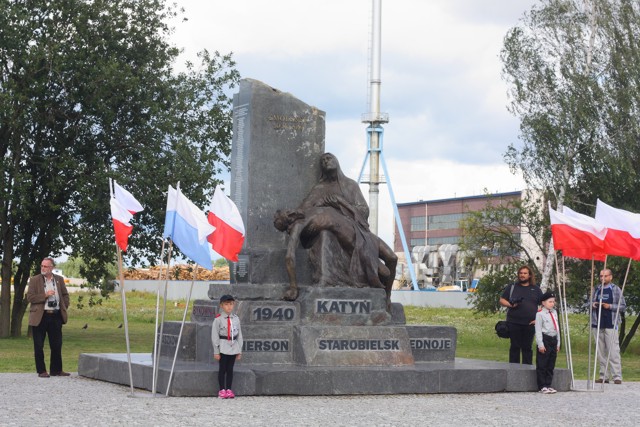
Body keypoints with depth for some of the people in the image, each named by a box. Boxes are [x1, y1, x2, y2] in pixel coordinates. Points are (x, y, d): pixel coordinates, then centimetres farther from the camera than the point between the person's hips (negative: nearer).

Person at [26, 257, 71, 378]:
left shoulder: (59, 280, 9)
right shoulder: (34, 280, -2)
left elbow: (65, 295, 19)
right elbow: (29, 297, -8)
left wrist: (64, 307, 6)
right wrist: (45, 295, -16)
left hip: (56, 316, 3)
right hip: (40, 317, -3)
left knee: (57, 345, 7)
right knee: (39, 346, 1)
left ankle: (56, 370, 16)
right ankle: (41, 371, 9)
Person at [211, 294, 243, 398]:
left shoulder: (236, 319, 7)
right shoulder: (218, 319, -6)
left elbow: (239, 335, 12)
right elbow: (214, 335, -5)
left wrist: (239, 350, 9)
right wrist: (216, 351, -7)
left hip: (233, 347, 3)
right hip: (223, 347, -3)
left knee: (230, 369, 8)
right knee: (222, 369, 2)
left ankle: (229, 390, 14)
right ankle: (222, 390, 8)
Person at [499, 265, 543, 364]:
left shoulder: (536, 290, 12)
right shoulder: (512, 287, 12)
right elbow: (502, 300, 10)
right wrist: (511, 305, -10)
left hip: (529, 324, 0)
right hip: (514, 323, 0)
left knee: (527, 347, 2)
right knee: (515, 347, 1)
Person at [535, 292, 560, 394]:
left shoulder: (554, 313, 13)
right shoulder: (540, 314, -9)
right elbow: (538, 330, -12)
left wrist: (558, 343, 16)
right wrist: (540, 345, -15)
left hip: (553, 340, 7)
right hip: (545, 340, -7)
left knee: (551, 365, 10)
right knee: (542, 365, -3)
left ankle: (548, 385, 17)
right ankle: (542, 386, 1)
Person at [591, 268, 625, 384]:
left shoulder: (616, 290, 3)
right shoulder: (596, 290, 14)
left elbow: (623, 306, 1)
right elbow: (592, 303, 25)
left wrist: (610, 306, -13)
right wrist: (592, 304, 2)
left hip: (611, 324, -4)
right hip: (597, 325, 5)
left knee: (613, 351, -10)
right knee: (601, 352, 5)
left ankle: (617, 376, -10)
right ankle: (603, 376, 9)